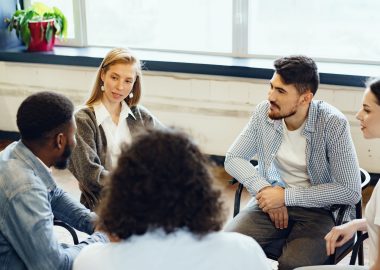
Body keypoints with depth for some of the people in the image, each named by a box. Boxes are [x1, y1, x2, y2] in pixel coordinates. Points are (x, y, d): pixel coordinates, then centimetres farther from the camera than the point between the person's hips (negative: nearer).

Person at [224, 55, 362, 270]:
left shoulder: (333, 124, -17)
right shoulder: (265, 112, -4)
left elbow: (351, 191, -17)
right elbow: (233, 158, 3)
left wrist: (286, 196, -19)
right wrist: (265, 190, -14)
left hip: (319, 210, -3)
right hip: (272, 201, 3)